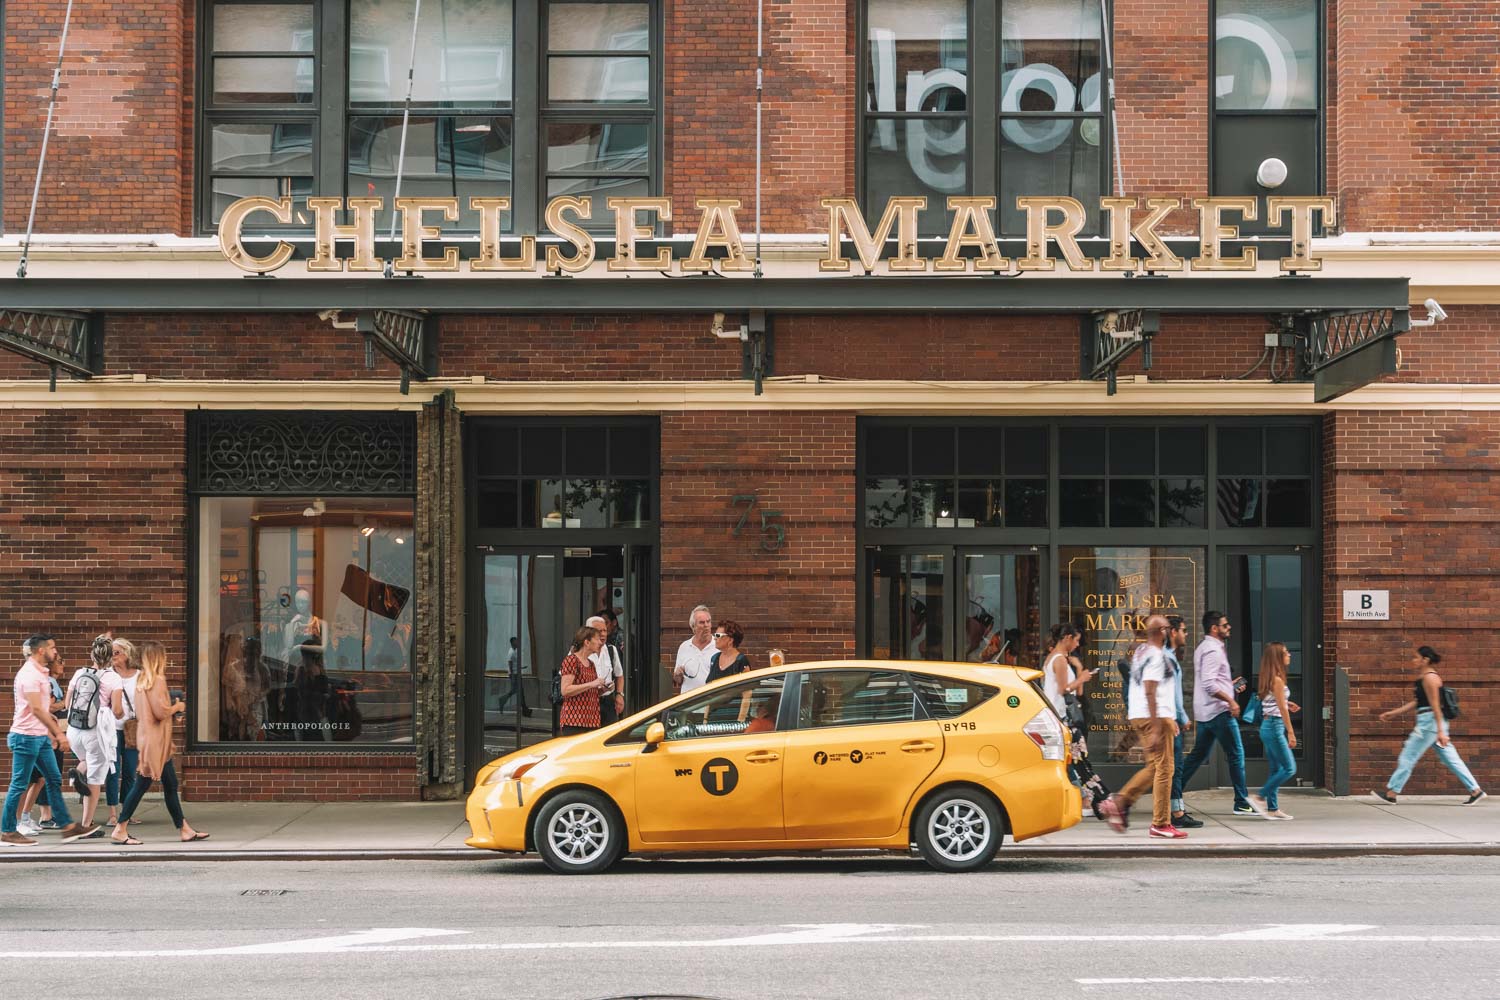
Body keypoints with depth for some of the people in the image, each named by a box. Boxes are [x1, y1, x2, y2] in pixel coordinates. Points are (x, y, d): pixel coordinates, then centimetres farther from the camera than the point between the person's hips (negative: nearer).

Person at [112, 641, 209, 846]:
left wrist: (172, 706, 14)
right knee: (142, 784, -5)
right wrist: (177, 707, -3)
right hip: (154, 741, -10)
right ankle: (120, 830, -1)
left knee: (170, 785, 11)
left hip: (158, 743, 10)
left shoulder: (142, 680, 12)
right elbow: (161, 711, -21)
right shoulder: (157, 680, -16)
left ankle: (184, 830, 15)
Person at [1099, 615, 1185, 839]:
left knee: (1154, 766, 16)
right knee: (1163, 768, -4)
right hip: (1155, 717, -10)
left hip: (1138, 716, 10)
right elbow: (1150, 692, -21)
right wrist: (1157, 728, -23)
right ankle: (1160, 824, -2)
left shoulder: (1141, 652, 17)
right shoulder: (1156, 655, -14)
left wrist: (1169, 719, 28)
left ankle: (1119, 802, 9)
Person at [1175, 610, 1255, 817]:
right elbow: (1208, 684, -24)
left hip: (1205, 712, 10)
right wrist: (1230, 699, -21)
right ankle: (1242, 803, 0)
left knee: (1198, 755, 13)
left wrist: (1229, 685, 19)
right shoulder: (1213, 650, -15)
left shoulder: (1203, 647, 17)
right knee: (1236, 755, -3)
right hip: (1219, 711, -10)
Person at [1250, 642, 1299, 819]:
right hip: (1275, 726, -9)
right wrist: (1291, 733, -14)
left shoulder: (1269, 679, 11)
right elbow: (1282, 709, -16)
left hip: (1267, 726, 9)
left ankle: (1272, 808, 13)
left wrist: (1286, 704, 12)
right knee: (1289, 768, -5)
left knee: (1275, 769, 12)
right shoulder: (1277, 680, -15)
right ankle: (1260, 797, -4)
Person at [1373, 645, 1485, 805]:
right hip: (1427, 722, 10)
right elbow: (1415, 702, 22)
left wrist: (1440, 731, -23)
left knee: (1407, 757, -3)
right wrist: (1393, 713, 21)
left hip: (1430, 721, -10)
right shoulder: (1422, 678, 16)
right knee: (1450, 759, 9)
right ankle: (1475, 790, 7)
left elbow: (1435, 705, -19)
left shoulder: (1429, 678, -14)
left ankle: (1391, 794, 3)